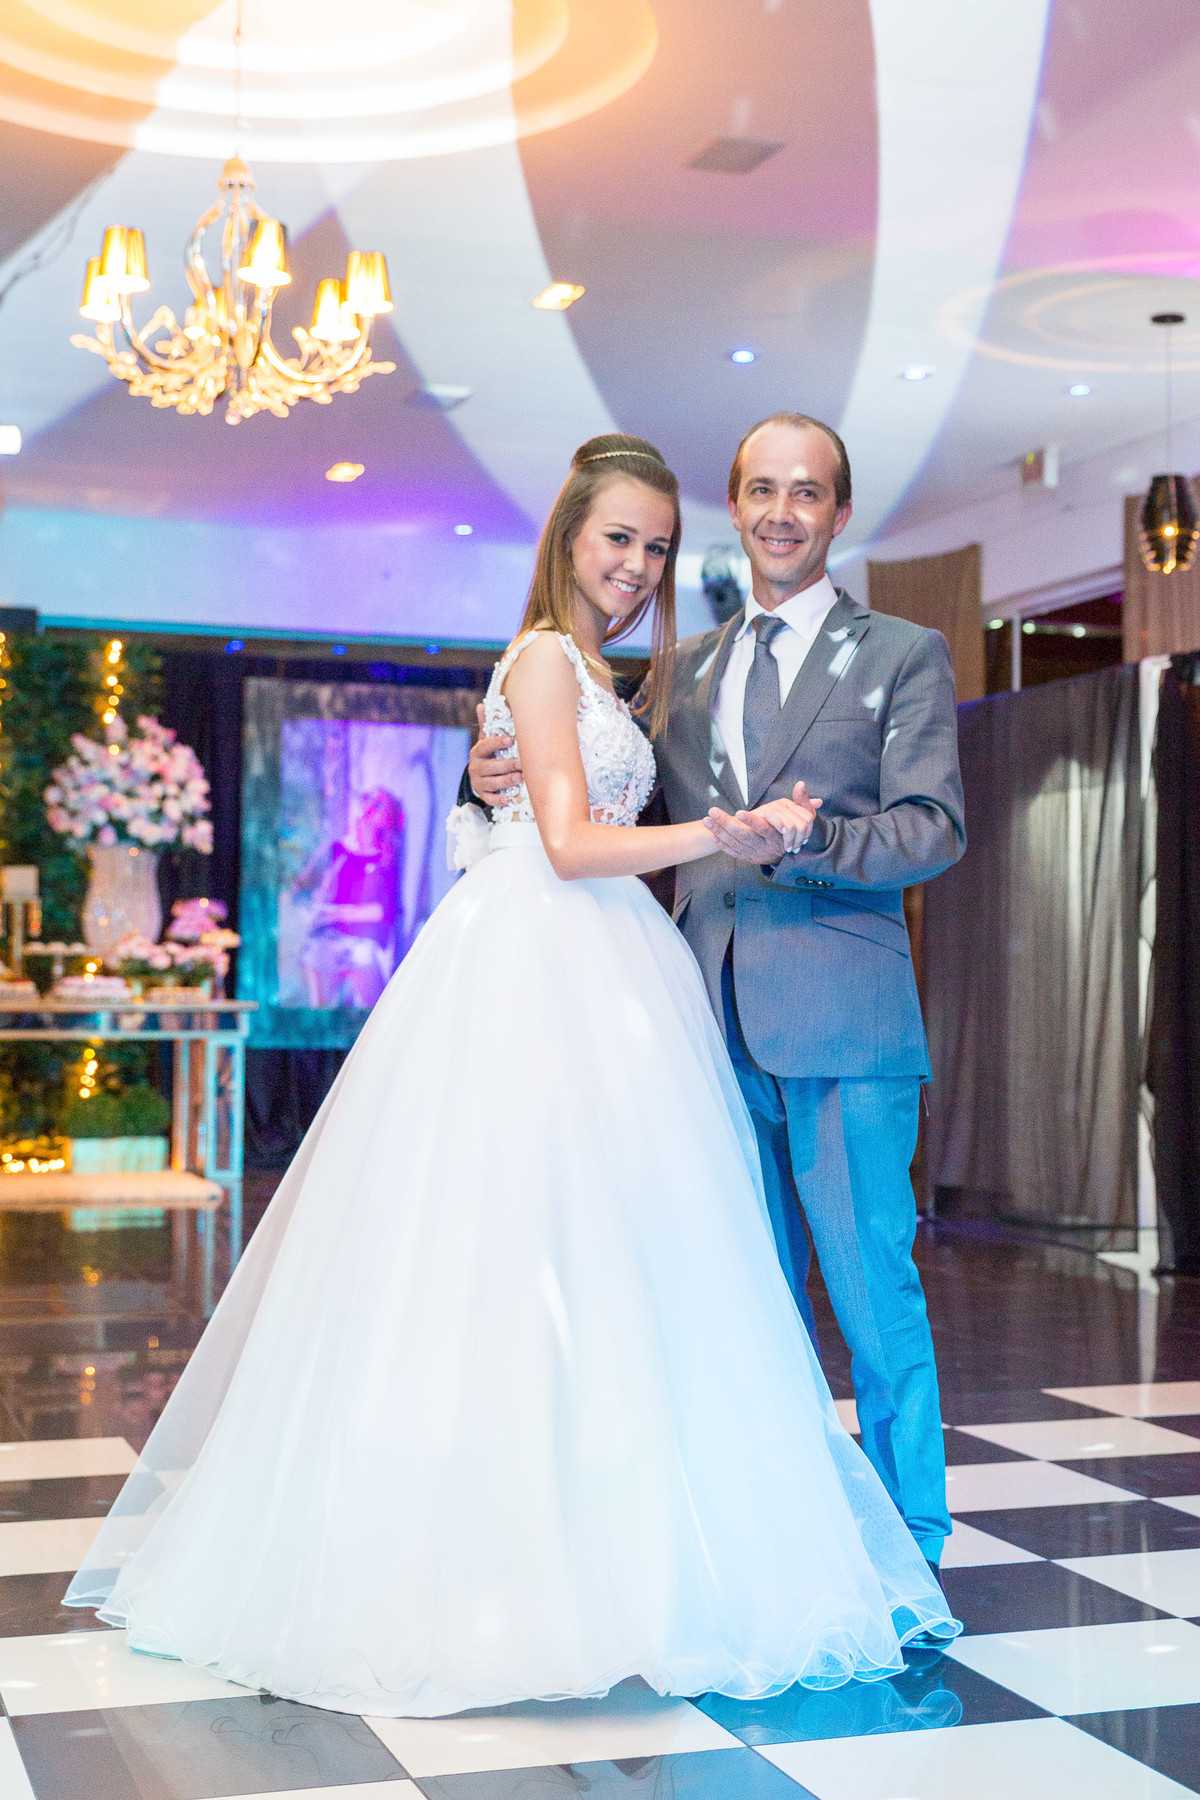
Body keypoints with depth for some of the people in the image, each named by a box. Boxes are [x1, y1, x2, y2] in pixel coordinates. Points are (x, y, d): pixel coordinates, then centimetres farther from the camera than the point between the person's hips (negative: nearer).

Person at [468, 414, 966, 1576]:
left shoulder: (904, 655, 4)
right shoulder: (687, 667, 18)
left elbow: (935, 827, -5)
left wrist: (800, 845, -20)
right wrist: (504, 773, 4)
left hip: (841, 1020, -4)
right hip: (720, 1026, 5)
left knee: (872, 1293, -2)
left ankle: (906, 1554, 12)